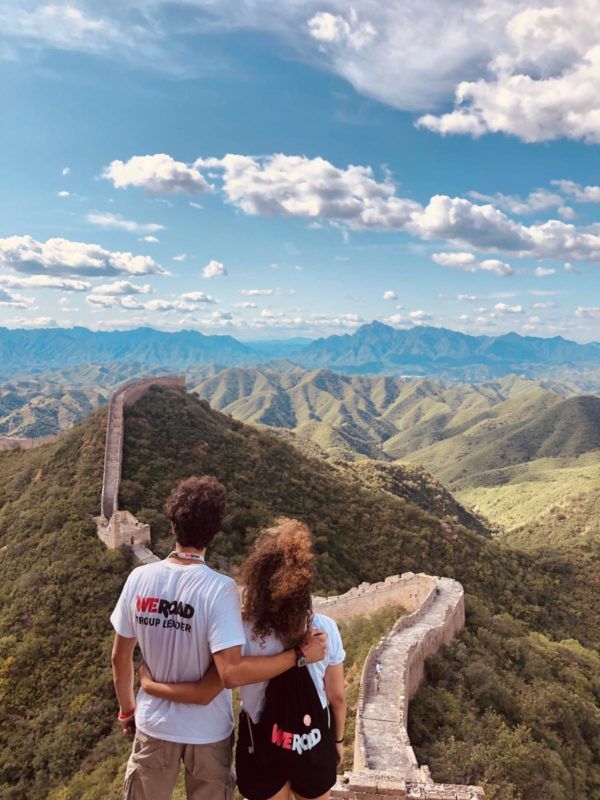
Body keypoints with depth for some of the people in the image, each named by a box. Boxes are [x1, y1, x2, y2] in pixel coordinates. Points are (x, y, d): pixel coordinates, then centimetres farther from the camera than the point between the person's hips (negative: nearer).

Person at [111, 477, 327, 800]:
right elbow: (231, 673, -30)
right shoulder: (219, 589, -27)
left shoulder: (139, 579, -14)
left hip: (154, 724, 3)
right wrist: (300, 654, -23)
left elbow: (120, 657, -3)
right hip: (206, 732, -3)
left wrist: (127, 710, 13)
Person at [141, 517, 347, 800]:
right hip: (315, 745, 1)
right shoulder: (326, 630, -21)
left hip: (264, 749, -1)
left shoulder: (242, 635, -26)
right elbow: (337, 697, -9)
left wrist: (149, 684, -6)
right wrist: (338, 739, 10)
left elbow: (205, 692, -21)